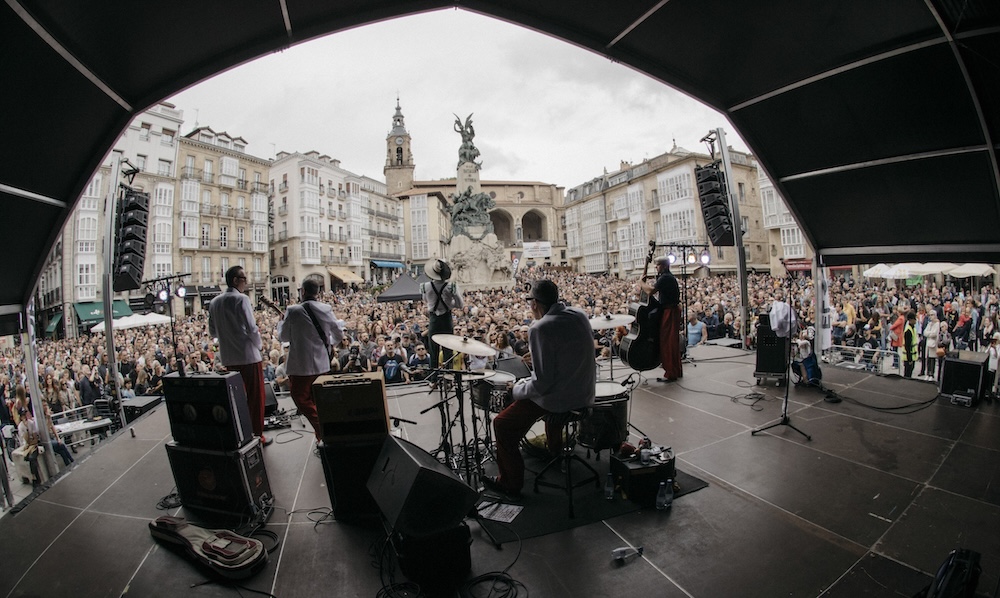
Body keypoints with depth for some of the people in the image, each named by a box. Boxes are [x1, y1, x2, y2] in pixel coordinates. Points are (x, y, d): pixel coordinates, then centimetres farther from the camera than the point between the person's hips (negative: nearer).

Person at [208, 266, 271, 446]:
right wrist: (259, 344, -1)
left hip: (227, 357, 7)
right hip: (248, 355, -7)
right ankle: (257, 435, 7)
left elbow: (213, 331, 14)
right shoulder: (241, 299, -13)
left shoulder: (214, 302, 9)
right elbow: (251, 328, -17)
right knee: (255, 397, 2)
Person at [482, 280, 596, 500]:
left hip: (559, 399, -8)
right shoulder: (580, 315, -1)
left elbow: (541, 383, -24)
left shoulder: (540, 329, -24)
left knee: (502, 425, 6)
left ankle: (510, 485, 16)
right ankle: (554, 448, 55)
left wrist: (517, 388, -6)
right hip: (586, 394, 8)